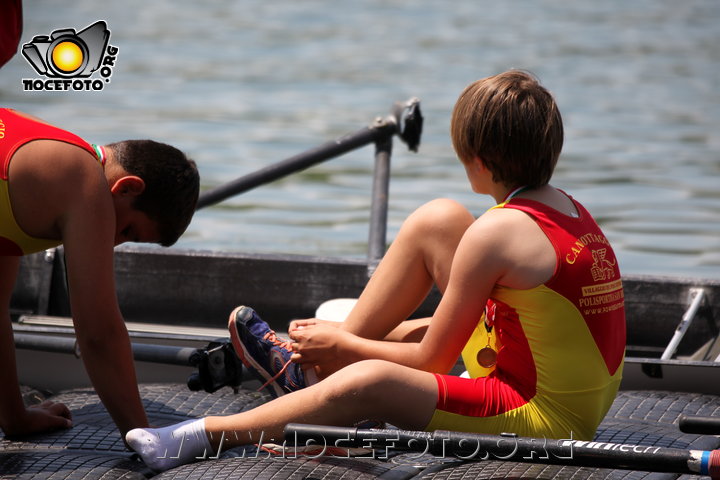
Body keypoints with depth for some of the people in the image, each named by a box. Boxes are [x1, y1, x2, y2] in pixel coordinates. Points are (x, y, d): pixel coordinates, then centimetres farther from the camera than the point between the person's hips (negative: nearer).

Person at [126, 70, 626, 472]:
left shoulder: (497, 231, -20)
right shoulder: (573, 211, 7)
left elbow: (431, 361, -13)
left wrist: (342, 345, 4)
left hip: (543, 418, -10)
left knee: (369, 382, -34)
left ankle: (200, 436, -18)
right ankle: (309, 364, 18)